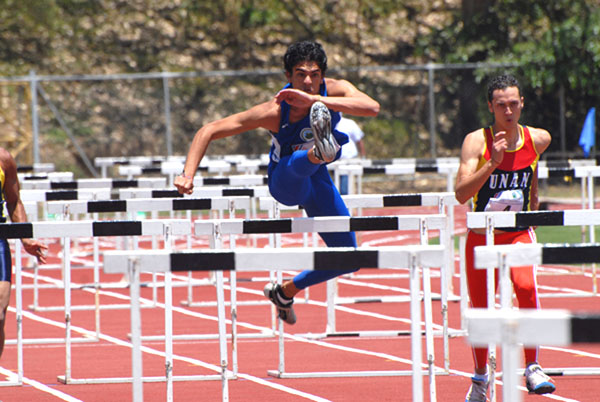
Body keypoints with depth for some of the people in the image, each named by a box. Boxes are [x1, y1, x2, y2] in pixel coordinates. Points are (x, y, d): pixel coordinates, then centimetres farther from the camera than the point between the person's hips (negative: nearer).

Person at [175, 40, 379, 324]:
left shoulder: (336, 90, -22)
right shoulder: (273, 112, -28)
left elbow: (372, 108, -43)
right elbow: (209, 131, -25)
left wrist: (315, 99, -51)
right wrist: (188, 174, -40)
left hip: (315, 179, 5)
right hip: (284, 181, -5)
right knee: (299, 163, -43)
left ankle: (286, 292, 22)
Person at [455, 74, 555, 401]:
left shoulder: (538, 140, -5)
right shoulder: (477, 142, -14)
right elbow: (461, 194, -25)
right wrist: (493, 162, -34)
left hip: (518, 233, 0)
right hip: (482, 235, 0)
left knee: (526, 287, -28)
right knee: (480, 310, 8)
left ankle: (532, 368, -19)